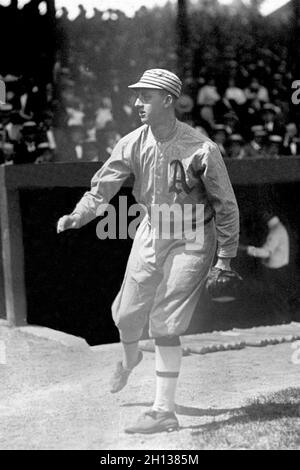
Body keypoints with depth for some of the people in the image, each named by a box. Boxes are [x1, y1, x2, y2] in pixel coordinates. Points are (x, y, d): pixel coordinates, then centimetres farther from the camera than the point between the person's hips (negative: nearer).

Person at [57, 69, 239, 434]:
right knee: (126, 314, 12)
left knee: (164, 326, -8)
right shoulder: (132, 143, -7)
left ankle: (165, 410, 1)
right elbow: (103, 186, -8)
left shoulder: (201, 150, -21)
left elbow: (225, 205, -12)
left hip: (191, 239, -5)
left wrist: (225, 259, -9)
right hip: (150, 232, 5)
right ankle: (129, 360, 47)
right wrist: (79, 215, -27)